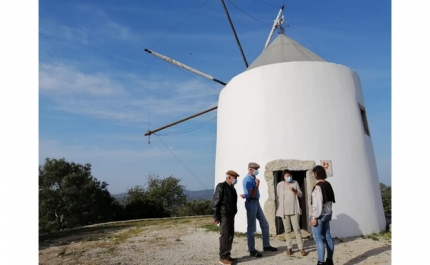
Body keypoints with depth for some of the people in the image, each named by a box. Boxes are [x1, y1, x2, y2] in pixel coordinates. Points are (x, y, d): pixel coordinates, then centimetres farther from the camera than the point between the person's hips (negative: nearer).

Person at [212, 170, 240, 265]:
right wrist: (216, 216, -16)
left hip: (231, 214, 8)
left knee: (230, 235, 10)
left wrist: (233, 214, 13)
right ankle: (222, 257, 2)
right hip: (224, 214, -8)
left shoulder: (232, 188, 13)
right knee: (224, 235, -6)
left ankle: (227, 255, 19)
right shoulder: (221, 186, -12)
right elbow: (215, 202, -14)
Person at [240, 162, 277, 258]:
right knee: (251, 227, -1)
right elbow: (252, 194, -19)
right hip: (251, 203, -9)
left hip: (256, 202, 9)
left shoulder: (254, 178, 12)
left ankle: (266, 245, 26)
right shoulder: (247, 179, -15)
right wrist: (257, 185, -12)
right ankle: (252, 250, 9)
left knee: (265, 224, 14)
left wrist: (246, 195, -4)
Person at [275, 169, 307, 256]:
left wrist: (294, 191, -14)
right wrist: (280, 209, -2)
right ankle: (289, 248, 14)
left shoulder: (295, 183, 3)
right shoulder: (279, 185, -1)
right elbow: (278, 197, 3)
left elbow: (301, 195, 5)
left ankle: (301, 248, 6)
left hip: (294, 210, 0)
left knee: (297, 229, -1)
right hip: (284, 210, 0)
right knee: (287, 229, 6)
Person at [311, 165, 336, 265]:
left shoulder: (318, 186, -18)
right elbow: (330, 200, 14)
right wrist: (328, 211, 20)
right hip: (327, 214, 9)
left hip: (320, 215, -9)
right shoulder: (328, 184, 8)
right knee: (327, 236, 12)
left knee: (318, 237, -5)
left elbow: (318, 203, -20)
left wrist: (314, 217, -17)